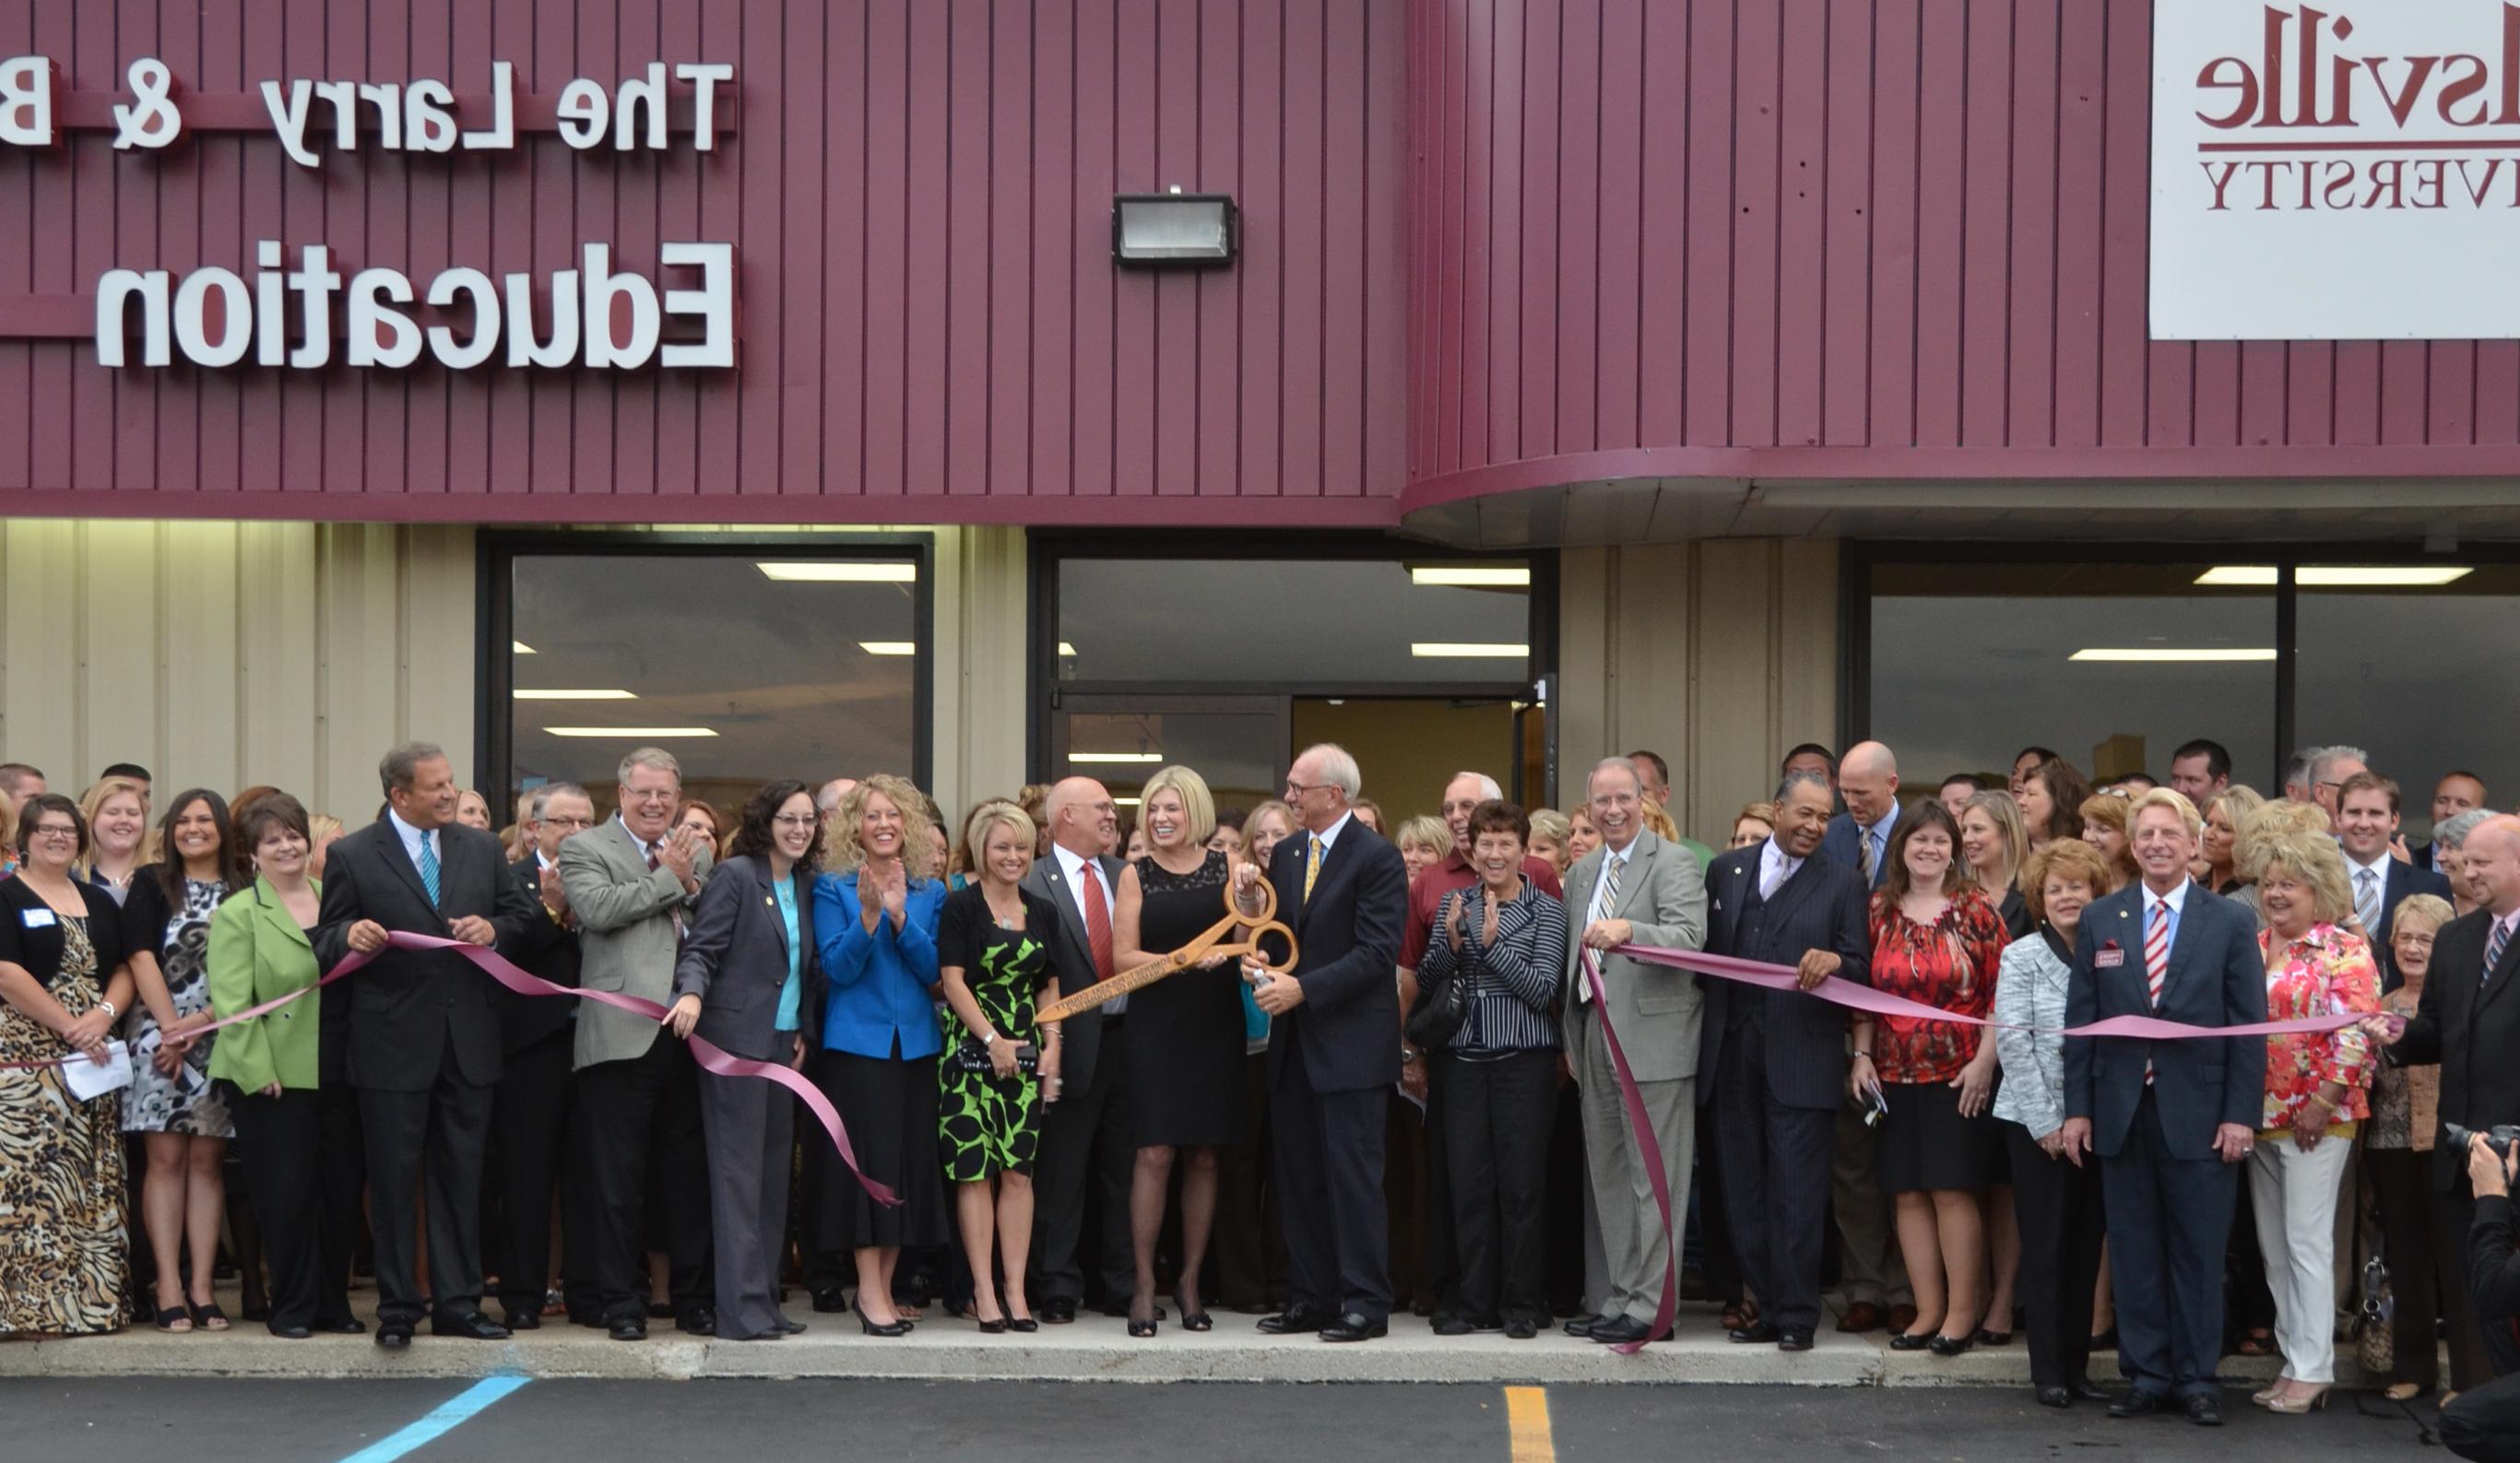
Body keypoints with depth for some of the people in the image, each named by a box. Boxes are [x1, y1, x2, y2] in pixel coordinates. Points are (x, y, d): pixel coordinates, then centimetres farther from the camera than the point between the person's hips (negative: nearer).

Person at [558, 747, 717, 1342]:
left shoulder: (695, 853, 18)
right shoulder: (585, 848, 3)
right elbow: (596, 908, -15)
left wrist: (692, 883, -7)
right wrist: (668, 879, -8)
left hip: (687, 1033, 4)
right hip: (624, 1035, -4)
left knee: (690, 1175, 9)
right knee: (618, 1178, 2)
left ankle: (694, 1298, 18)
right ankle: (623, 1303, 11)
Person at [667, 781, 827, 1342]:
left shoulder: (804, 883, 13)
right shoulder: (735, 875, -6)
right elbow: (701, 949, -12)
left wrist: (804, 1031, 8)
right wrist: (692, 992, -30)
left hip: (783, 1043, 7)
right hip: (736, 1040, -7)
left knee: (773, 1175, 7)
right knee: (739, 1173, -7)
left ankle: (765, 1300, 12)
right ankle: (742, 1310, -6)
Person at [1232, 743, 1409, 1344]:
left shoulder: (1377, 857, -9)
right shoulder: (1286, 853, 13)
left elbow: (1378, 951, -16)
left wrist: (1303, 988, -19)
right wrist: (1260, 963, -4)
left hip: (1349, 1042, -7)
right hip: (1293, 1044, 7)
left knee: (1353, 1175, -4)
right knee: (1299, 1176, 10)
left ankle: (1366, 1303, 3)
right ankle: (1310, 1298, 18)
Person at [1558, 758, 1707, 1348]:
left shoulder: (1674, 862, -6)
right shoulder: (1581, 873, 18)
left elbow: (1690, 936, -21)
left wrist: (1629, 931, -37)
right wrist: (1573, 1039, 18)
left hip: (1652, 1035, -8)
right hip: (1595, 1035, 8)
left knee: (1654, 1179, -5)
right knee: (1609, 1179, 13)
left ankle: (1649, 1305, -2)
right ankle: (1620, 1298, 21)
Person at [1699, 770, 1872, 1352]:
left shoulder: (1843, 883, 5)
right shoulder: (1726, 869, 13)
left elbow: (1863, 971, -1)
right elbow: (1703, 952, 13)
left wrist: (1835, 961, -22)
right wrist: (1705, 1022, 1)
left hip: (1801, 1059, -3)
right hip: (1733, 1052, 3)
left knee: (1797, 1193, -4)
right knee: (1744, 1190, 8)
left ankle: (1797, 1315, 3)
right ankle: (1767, 1305, 17)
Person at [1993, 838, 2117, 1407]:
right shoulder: (2021, 957, -2)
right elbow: (2012, 1043, -6)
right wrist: (2047, 1122, -10)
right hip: (2037, 1121, -3)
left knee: (2086, 1244, 7)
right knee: (2045, 1245, 1)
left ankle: (2076, 1365, 16)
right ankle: (2048, 1370, 8)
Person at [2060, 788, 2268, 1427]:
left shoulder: (2230, 923, 2)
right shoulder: (2099, 920, 7)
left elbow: (2249, 1026, -1)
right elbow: (2081, 1020, 7)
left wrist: (2240, 1114, -7)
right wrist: (2077, 1108, 2)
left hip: (2199, 1115, -2)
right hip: (2121, 1111, 2)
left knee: (2198, 1252, 4)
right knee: (2133, 1252, 6)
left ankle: (2196, 1379, 13)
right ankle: (2146, 1377, 15)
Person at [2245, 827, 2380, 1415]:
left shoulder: (2343, 948, -7)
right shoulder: (2252, 949, 12)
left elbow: (2357, 1031, -14)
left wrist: (2323, 1103, -17)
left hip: (2315, 1117, -7)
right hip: (2260, 1117, 7)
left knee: (2306, 1240, -6)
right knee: (2273, 1246, 9)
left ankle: (2311, 1370, 0)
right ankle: (2294, 1360, 16)